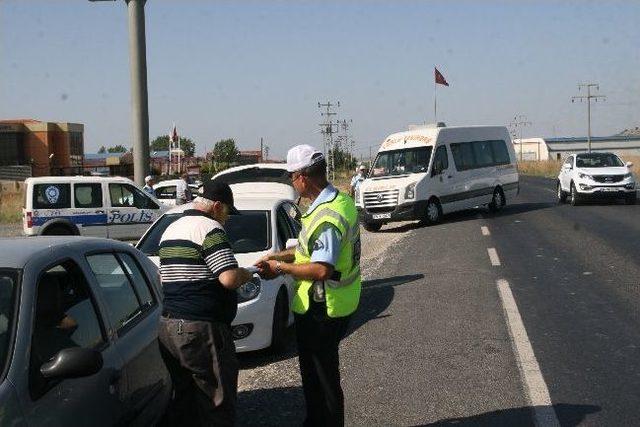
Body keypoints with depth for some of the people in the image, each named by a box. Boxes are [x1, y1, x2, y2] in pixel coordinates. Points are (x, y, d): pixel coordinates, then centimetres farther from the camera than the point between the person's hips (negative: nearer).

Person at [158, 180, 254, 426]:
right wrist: (246, 275, 0)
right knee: (218, 404, -1)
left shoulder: (170, 229, 19)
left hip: (167, 326, 9)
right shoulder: (209, 229, -10)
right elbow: (230, 278, -19)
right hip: (200, 329, -9)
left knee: (182, 399, 14)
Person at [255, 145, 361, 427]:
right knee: (314, 374, 24)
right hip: (331, 306, 10)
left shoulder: (327, 217, -26)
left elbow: (321, 269, -29)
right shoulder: (339, 200, 7)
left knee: (323, 378, 5)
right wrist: (279, 255, 11)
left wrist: (281, 268, -15)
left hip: (321, 311, -10)